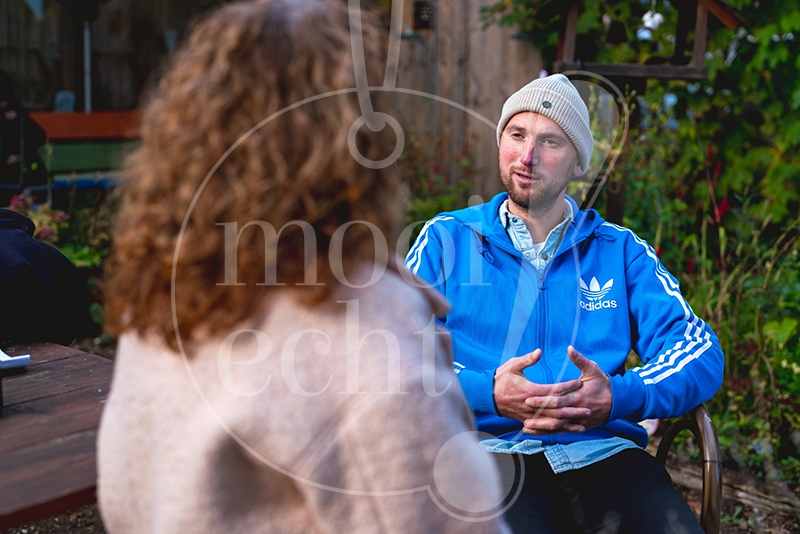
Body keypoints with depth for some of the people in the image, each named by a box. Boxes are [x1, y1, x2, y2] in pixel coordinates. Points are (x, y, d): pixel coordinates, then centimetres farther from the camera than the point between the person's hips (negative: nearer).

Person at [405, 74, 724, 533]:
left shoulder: (621, 250, 17)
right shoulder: (448, 238, 14)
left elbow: (702, 354, 7)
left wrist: (620, 397, -12)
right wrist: (487, 393, -14)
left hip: (606, 449, 3)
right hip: (495, 447, -2)